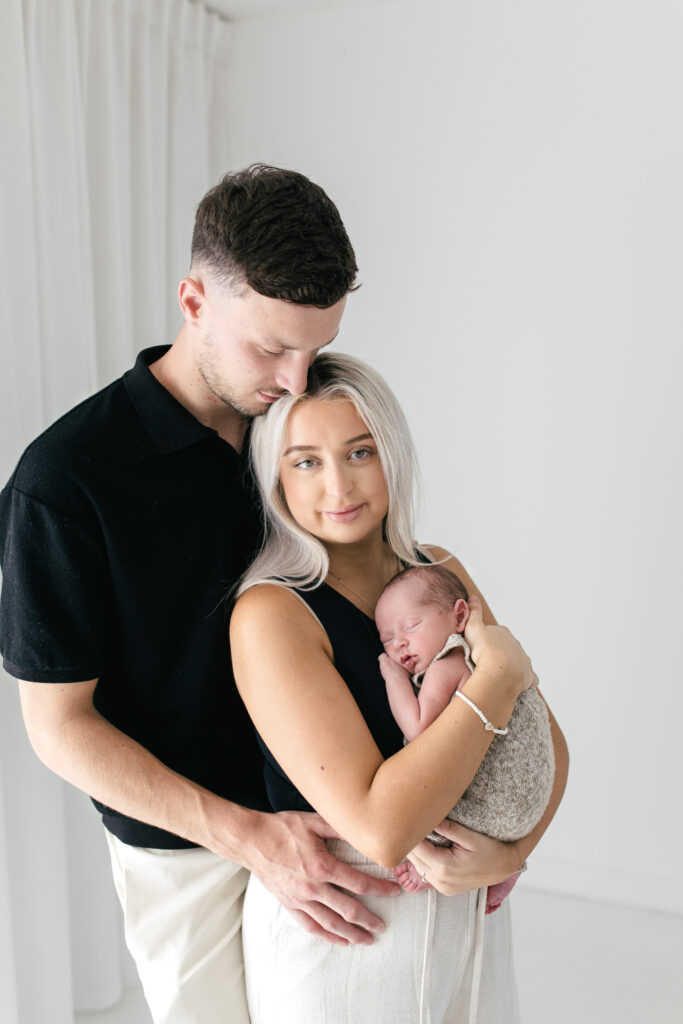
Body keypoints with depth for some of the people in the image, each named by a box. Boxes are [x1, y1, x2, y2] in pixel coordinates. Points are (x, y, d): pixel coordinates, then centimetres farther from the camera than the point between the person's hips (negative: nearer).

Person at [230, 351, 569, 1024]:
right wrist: (500, 674, -24)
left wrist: (513, 852, -15)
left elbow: (548, 741, 2)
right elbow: (381, 829, -29)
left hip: (469, 912, 5)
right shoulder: (270, 612, -22)